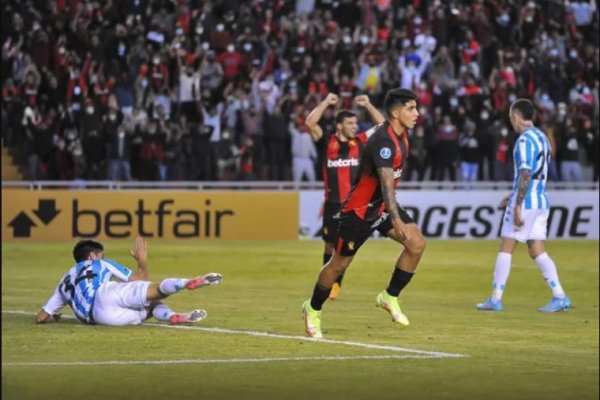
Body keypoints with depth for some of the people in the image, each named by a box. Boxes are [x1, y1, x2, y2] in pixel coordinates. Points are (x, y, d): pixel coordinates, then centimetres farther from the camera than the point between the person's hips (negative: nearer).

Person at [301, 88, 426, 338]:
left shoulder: (401, 134, 0)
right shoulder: (383, 141, -28)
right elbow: (386, 183, -39)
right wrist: (396, 220, -49)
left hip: (383, 205, 8)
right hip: (360, 209, -8)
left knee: (417, 244, -11)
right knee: (339, 264, 4)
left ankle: (390, 297, 4)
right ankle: (313, 310, 25)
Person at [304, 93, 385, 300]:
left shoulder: (360, 142, 6)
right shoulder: (327, 142, 0)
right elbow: (310, 123, -11)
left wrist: (368, 105, 0)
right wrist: (326, 102, -9)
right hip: (332, 203, -1)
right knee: (330, 245, 5)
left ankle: (336, 284, 9)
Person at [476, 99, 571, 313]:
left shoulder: (525, 140, -13)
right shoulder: (542, 138, 15)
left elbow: (525, 175, -20)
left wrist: (517, 206, -21)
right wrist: (513, 196, 25)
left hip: (526, 203, -8)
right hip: (541, 201, 8)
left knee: (505, 248, 0)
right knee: (537, 251, 8)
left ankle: (495, 299, 2)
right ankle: (559, 296, -1)